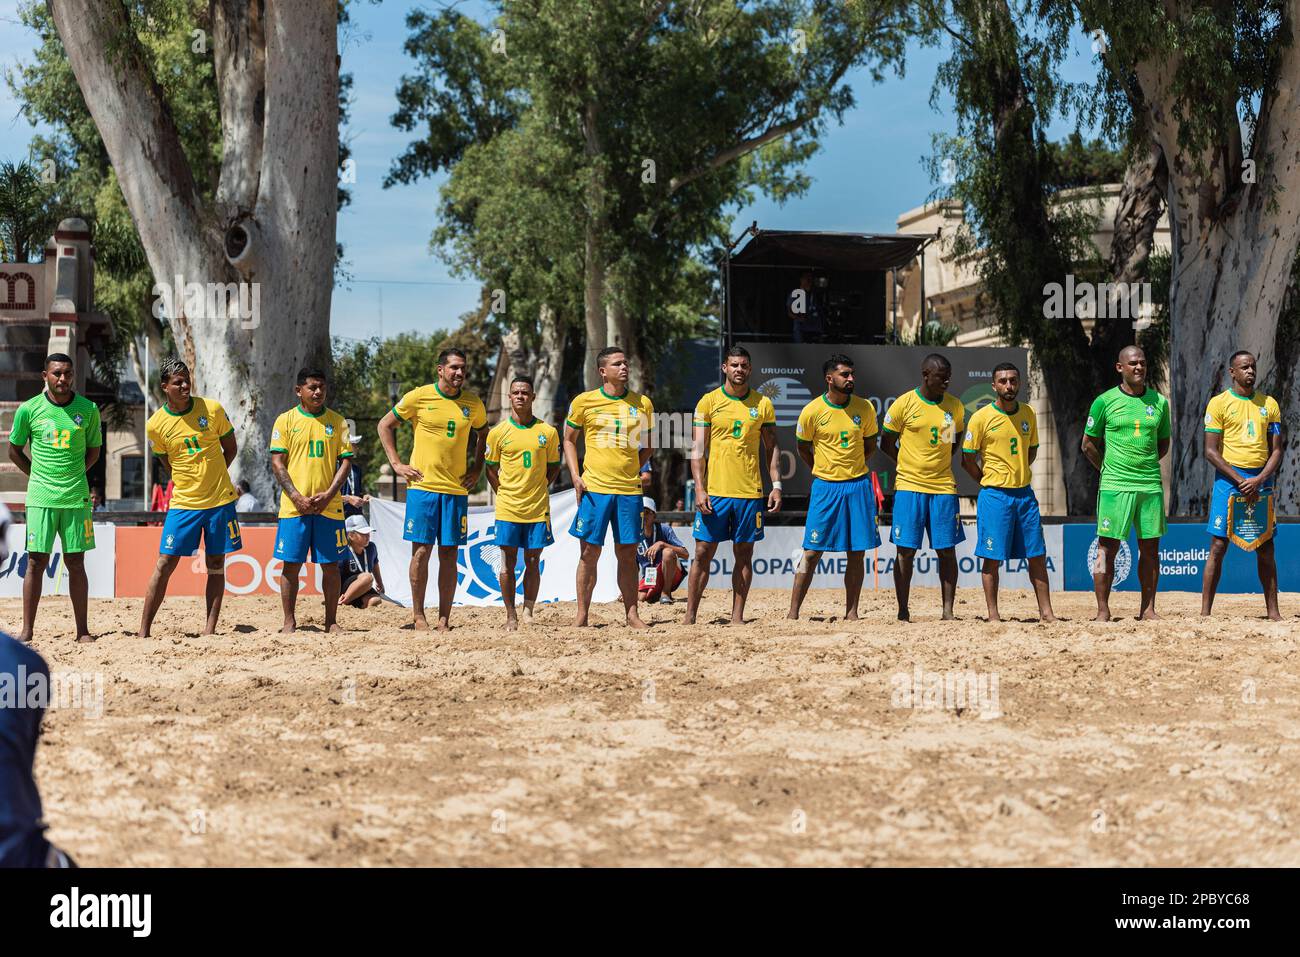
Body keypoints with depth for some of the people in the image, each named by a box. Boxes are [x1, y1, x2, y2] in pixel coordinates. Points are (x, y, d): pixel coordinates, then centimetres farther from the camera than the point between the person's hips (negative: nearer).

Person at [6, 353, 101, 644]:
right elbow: (14, 449, 12)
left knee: (76, 563, 4)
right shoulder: (29, 409, 0)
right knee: (36, 562, -1)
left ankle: (82, 630, 9)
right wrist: (39, 476, 8)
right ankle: (27, 630, 4)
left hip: (76, 497, 1)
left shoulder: (88, 409, 2)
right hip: (40, 498, -1)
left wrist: (73, 475, 6)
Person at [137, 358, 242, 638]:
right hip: (183, 503, -1)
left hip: (220, 500, 1)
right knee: (165, 564, -4)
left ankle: (209, 630, 10)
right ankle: (143, 632, 0)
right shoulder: (155, 425, -5)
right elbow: (167, 462, 11)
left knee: (216, 566, 4)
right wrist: (188, 482, 5)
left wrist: (211, 476, 2)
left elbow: (230, 449, 8)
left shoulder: (212, 409, -4)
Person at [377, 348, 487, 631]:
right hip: (422, 486, -3)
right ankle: (418, 615, 8)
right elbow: (385, 425, 7)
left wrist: (477, 469, 14)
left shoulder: (473, 404, 7)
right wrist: (396, 464, 0)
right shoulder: (419, 397, -3)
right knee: (421, 550, -2)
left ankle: (444, 619, 8)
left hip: (456, 489, 3)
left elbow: (483, 433, 26)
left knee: (449, 554, 3)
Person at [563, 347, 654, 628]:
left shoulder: (642, 403, 8)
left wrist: (639, 470, 5)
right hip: (594, 487, -2)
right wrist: (575, 476, 0)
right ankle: (582, 615, 6)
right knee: (590, 552, 0)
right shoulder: (584, 401, 2)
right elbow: (569, 439, 10)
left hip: (629, 489, 2)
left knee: (628, 553, 4)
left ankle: (632, 614, 11)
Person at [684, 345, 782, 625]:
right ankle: (690, 617, 5)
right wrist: (699, 488, -9)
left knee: (744, 554, 5)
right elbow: (698, 449, 0)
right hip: (714, 491, -2)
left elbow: (772, 447, 11)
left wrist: (776, 485, 1)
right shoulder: (708, 401, 2)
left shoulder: (763, 404, 7)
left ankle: (737, 617, 12)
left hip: (750, 492, 2)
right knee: (703, 552, -1)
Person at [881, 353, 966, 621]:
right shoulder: (904, 403, -4)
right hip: (909, 487, -3)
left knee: (947, 550, 2)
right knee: (906, 550, -1)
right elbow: (887, 444, 4)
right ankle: (903, 611, 6)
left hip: (944, 487, 3)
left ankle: (948, 611, 7)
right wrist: (910, 465, 4)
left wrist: (941, 463, 10)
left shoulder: (955, 406, 6)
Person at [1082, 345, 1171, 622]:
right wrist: (1108, 470, 6)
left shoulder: (1159, 402, 9)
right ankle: (1103, 611, 2)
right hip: (1114, 485, -3)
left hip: (1151, 485, 3)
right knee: (1107, 547, -3)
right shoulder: (1104, 401, 0)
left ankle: (1148, 609, 13)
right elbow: (1088, 444, 7)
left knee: (1150, 548, 6)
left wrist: (1145, 464, 11)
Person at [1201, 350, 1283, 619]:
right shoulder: (1219, 403, 1)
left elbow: (1277, 450, 8)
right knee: (1218, 546, -5)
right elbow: (1211, 451, -5)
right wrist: (1240, 481, -13)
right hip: (1229, 479, -3)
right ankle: (1205, 611, -3)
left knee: (1266, 548, 5)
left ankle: (1273, 612, 10)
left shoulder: (1269, 404, 11)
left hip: (1261, 481, 3)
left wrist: (1259, 480, -9)